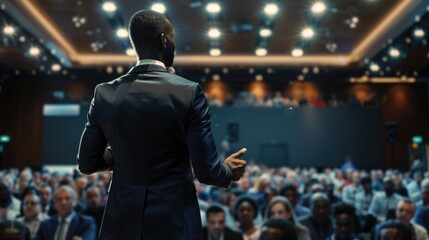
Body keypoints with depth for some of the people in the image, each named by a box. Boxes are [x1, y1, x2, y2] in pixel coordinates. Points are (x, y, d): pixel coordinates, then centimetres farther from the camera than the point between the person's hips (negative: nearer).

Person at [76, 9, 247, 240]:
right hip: (174, 221, -3)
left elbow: (87, 163, 2)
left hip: (122, 221, 3)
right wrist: (229, 171, 7)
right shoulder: (189, 92, -15)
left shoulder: (104, 94, -5)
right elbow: (206, 171, -15)